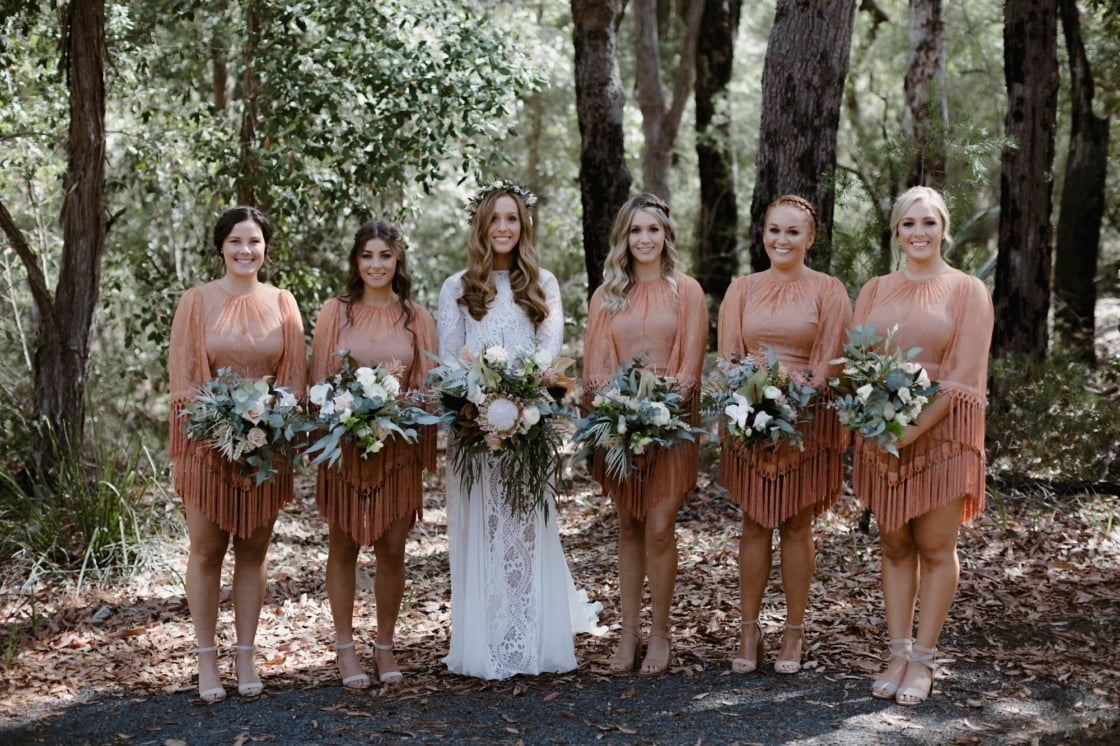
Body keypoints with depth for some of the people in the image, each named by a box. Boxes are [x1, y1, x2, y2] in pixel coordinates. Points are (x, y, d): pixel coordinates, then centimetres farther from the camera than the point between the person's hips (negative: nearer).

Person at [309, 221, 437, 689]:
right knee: (344, 545, 5)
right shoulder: (335, 312, 2)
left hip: (398, 447, 1)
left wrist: (398, 391, -14)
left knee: (392, 549, 4)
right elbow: (319, 381, 1)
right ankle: (345, 648, 15)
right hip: (345, 443, -1)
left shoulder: (416, 318, 5)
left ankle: (385, 646, 17)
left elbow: (428, 385, 5)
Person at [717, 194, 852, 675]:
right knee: (754, 525, 4)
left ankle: (794, 633, 11)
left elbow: (828, 362, -4)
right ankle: (749, 631, 9)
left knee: (797, 526, 4)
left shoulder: (827, 291, 1)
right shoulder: (742, 290, 9)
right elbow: (728, 357, 5)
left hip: (807, 420, -2)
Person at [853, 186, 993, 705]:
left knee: (935, 547, 0)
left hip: (942, 430, -3)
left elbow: (964, 376, -9)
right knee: (895, 545, 7)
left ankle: (923, 660, 7)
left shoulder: (967, 291, -1)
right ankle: (898, 653, 13)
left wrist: (914, 431, -17)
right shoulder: (875, 290, 10)